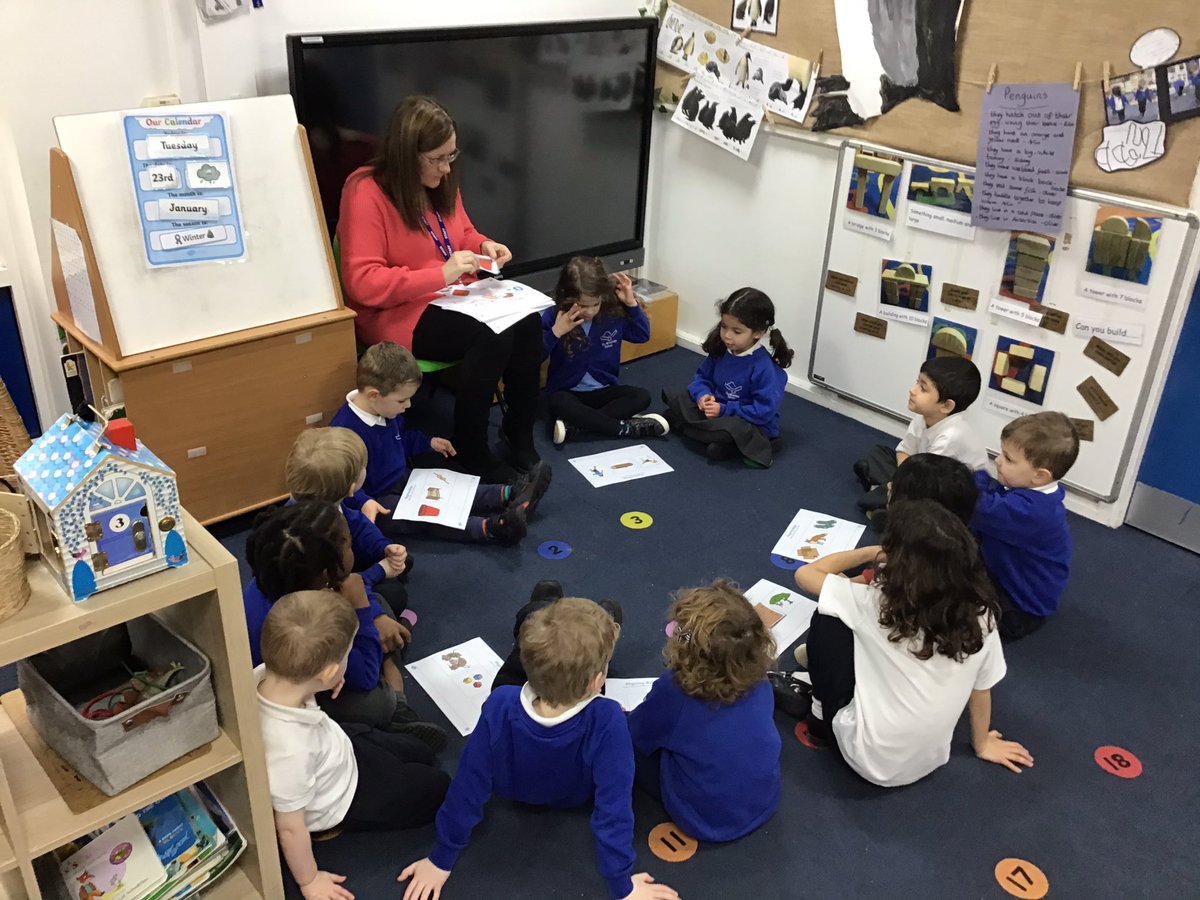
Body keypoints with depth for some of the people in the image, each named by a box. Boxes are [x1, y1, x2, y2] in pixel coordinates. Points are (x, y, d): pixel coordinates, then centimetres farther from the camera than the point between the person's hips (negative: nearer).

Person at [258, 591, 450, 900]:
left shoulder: (265, 675, -29)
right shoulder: (290, 750, -46)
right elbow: (290, 827, -28)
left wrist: (319, 682, -15)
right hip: (341, 803, -6)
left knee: (422, 755, 22)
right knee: (439, 789, 12)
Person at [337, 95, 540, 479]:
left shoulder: (440, 181, 5)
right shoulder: (366, 193, -18)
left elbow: (462, 232, 22)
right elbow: (363, 283, -23)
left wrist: (483, 245, -2)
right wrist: (440, 275, -29)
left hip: (453, 297, 7)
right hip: (397, 315, -7)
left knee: (527, 322, -20)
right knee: (492, 337, -31)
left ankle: (520, 431, -4)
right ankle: (470, 452, -16)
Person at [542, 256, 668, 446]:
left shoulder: (613, 312, -6)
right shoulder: (553, 316, -14)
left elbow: (642, 335, 8)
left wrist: (631, 303, -6)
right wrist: (556, 332, -30)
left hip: (603, 391, 4)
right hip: (568, 393, -3)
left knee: (641, 396, -21)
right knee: (559, 403, -37)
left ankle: (574, 425, -28)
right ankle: (625, 427, -26)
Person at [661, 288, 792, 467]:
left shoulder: (765, 367, -25)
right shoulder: (720, 350, -5)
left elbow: (764, 411, -26)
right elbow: (703, 376, 8)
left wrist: (724, 410, -24)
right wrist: (703, 394, -15)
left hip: (752, 425, -8)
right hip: (717, 410, 8)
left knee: (731, 427, -40)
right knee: (676, 398, -5)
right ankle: (718, 436, -17)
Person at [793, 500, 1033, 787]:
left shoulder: (876, 604, -23)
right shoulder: (980, 616, -14)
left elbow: (804, 574, -9)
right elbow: (981, 689, 1)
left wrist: (870, 553, 3)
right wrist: (982, 745, 20)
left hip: (869, 758, -4)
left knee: (829, 618, 3)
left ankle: (823, 717, 16)